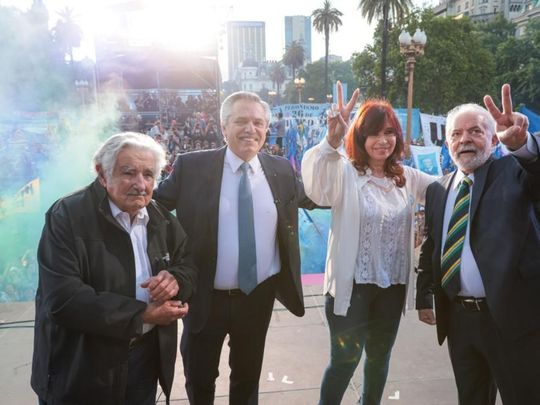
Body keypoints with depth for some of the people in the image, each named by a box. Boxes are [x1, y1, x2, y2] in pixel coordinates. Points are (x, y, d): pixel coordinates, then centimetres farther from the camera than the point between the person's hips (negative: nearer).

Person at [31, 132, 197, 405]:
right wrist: (143, 314, -24)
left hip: (147, 355, 5)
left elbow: (188, 267, 9)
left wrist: (175, 279, -16)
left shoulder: (161, 218, 2)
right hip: (81, 367, -5)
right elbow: (63, 299, -25)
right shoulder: (67, 216, -17)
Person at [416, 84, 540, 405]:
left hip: (513, 316, -4)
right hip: (459, 317, 5)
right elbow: (430, 247, 14)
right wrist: (424, 297, 12)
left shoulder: (514, 171, -4)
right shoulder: (438, 190, 9)